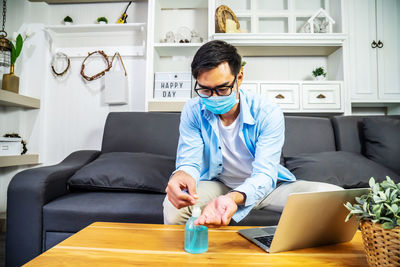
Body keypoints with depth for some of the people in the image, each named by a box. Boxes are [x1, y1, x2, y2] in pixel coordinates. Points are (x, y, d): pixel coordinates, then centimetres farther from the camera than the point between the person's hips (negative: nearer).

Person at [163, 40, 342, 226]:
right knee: (173, 205, -31)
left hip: (263, 186, 1)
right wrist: (182, 175, -44)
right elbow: (189, 162, -16)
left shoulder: (269, 114, -20)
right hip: (217, 184, 0)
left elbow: (264, 175, -27)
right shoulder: (192, 112, -13)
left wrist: (233, 198, -51)